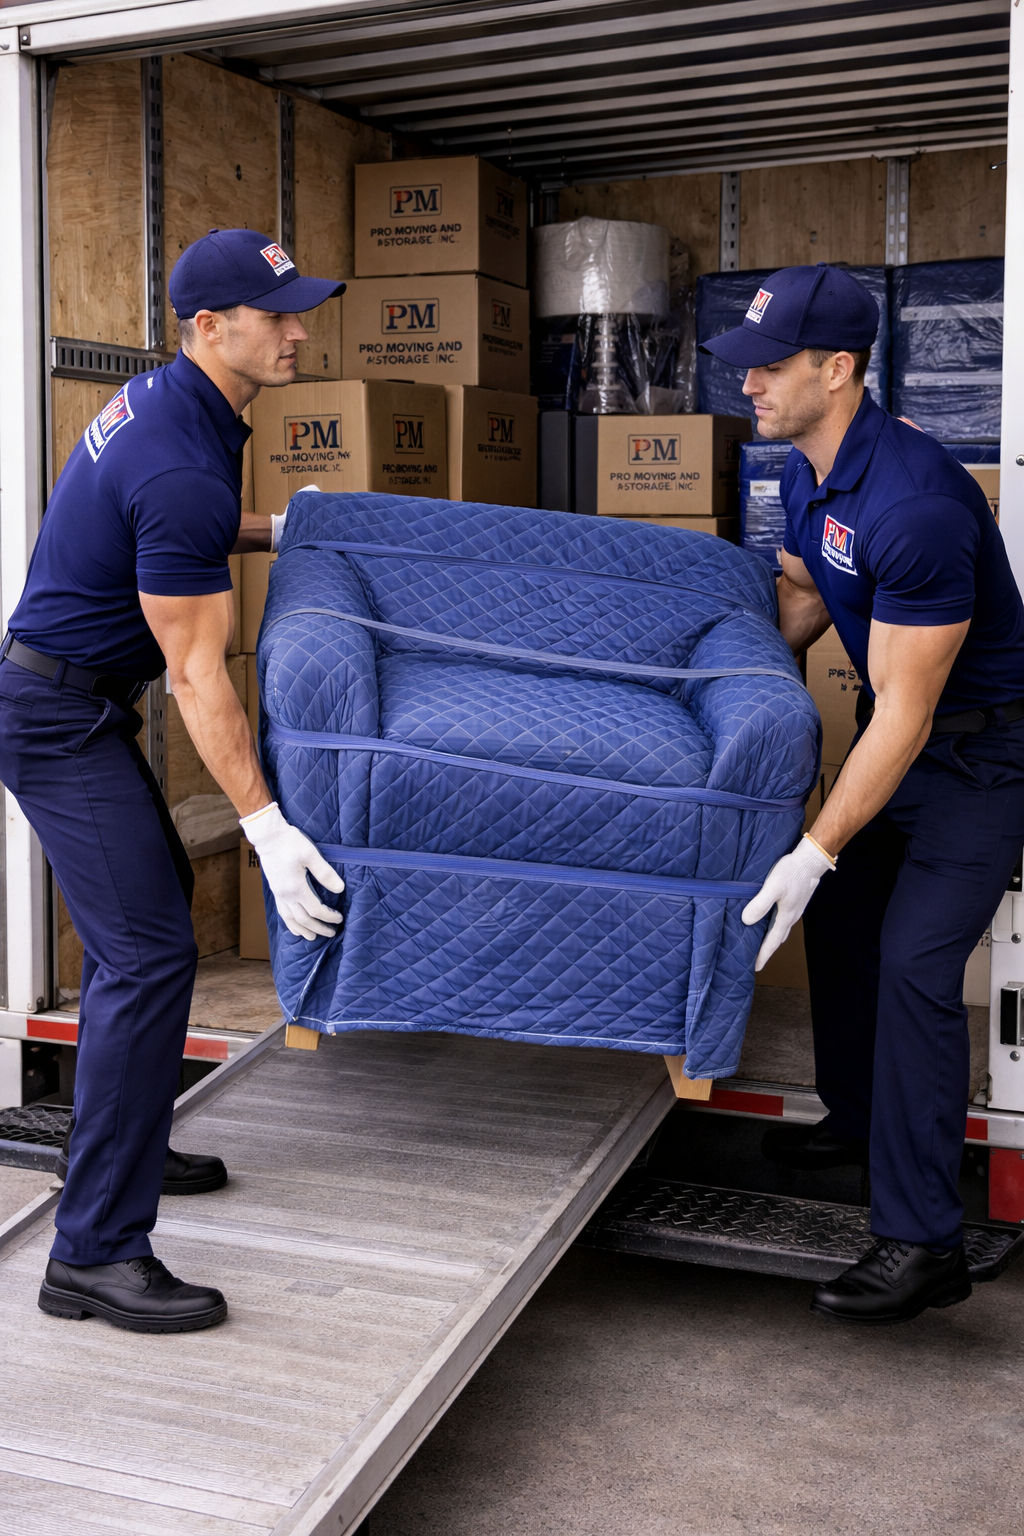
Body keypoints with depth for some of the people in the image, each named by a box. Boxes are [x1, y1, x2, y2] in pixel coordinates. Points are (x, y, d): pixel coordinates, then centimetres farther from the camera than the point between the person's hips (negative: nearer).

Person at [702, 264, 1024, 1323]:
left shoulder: (915, 503, -32)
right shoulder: (806, 475, -2)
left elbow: (903, 716, -30)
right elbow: (802, 600, 18)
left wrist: (817, 850, -30)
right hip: (900, 730, 10)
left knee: (914, 964, -14)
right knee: (840, 912, 16)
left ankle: (923, 1243, -6)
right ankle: (859, 1117, 38)